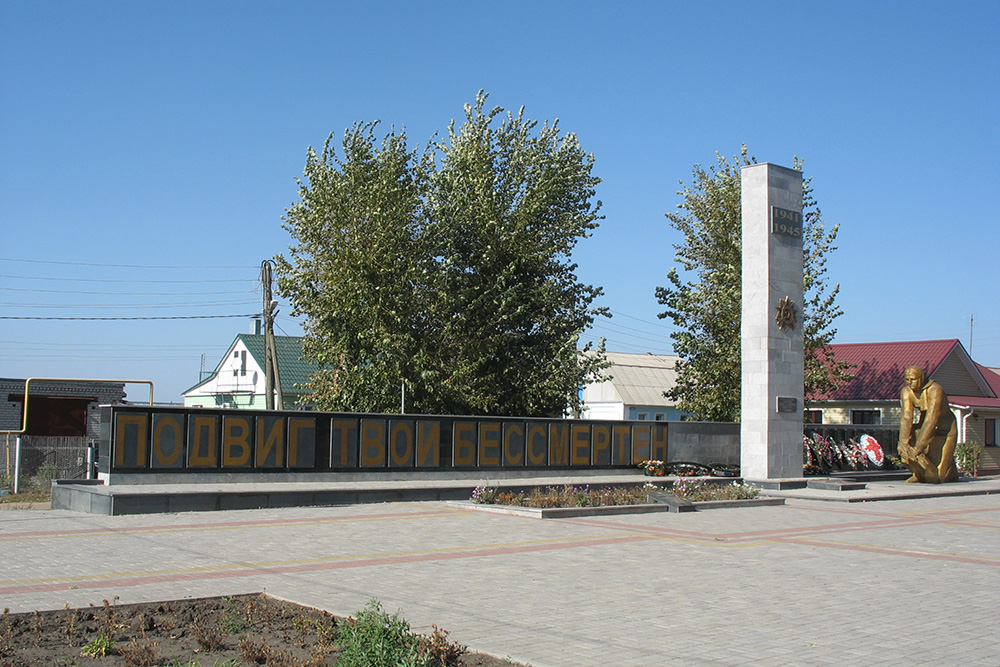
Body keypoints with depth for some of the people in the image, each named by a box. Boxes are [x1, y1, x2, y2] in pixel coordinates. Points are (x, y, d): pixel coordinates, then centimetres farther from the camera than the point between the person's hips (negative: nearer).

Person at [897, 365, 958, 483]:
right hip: (925, 428, 5)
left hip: (945, 430, -5)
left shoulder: (935, 391, -29)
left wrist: (918, 448, -42)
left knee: (939, 477, -11)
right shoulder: (907, 392, -13)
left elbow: (931, 420, -36)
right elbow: (906, 417, -24)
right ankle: (919, 474, 3)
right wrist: (903, 442, -40)